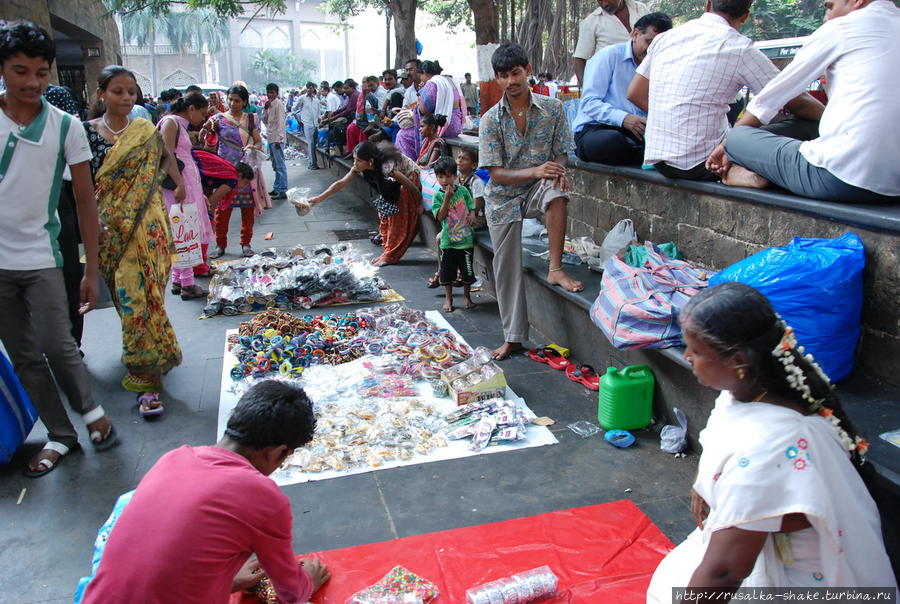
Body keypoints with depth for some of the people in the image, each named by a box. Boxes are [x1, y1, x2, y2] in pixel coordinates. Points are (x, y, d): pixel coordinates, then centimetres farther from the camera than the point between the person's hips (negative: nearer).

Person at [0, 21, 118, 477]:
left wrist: (92, 271, -3)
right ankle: (60, 435, 23)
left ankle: (89, 408, 19)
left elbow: (85, 201, -1)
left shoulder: (65, 127, -4)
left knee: (56, 345, -9)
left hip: (40, 258, -2)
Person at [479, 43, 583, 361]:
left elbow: (561, 153, -2)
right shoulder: (491, 120, -9)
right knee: (507, 266, 1)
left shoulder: (552, 108, -6)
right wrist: (536, 171, -30)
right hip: (504, 196, 0)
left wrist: (558, 170, -27)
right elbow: (497, 173, -14)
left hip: (537, 190, 0)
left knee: (557, 192, -37)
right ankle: (513, 337, 15)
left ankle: (555, 269, -24)